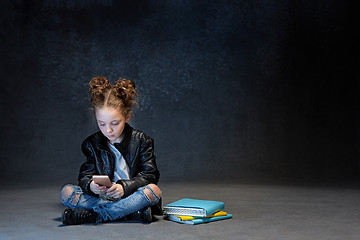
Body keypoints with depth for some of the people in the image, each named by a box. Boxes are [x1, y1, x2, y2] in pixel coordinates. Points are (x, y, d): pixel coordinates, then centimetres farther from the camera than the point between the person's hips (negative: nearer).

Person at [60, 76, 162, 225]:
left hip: (132, 196, -2)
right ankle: (134, 213, -29)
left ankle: (90, 215, -31)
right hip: (102, 197, 2)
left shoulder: (142, 141, -1)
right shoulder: (91, 144, 6)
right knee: (67, 192, -20)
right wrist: (90, 185, -24)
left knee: (153, 190, -34)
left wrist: (124, 187, -24)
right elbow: (85, 176, 2)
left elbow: (149, 175, -7)